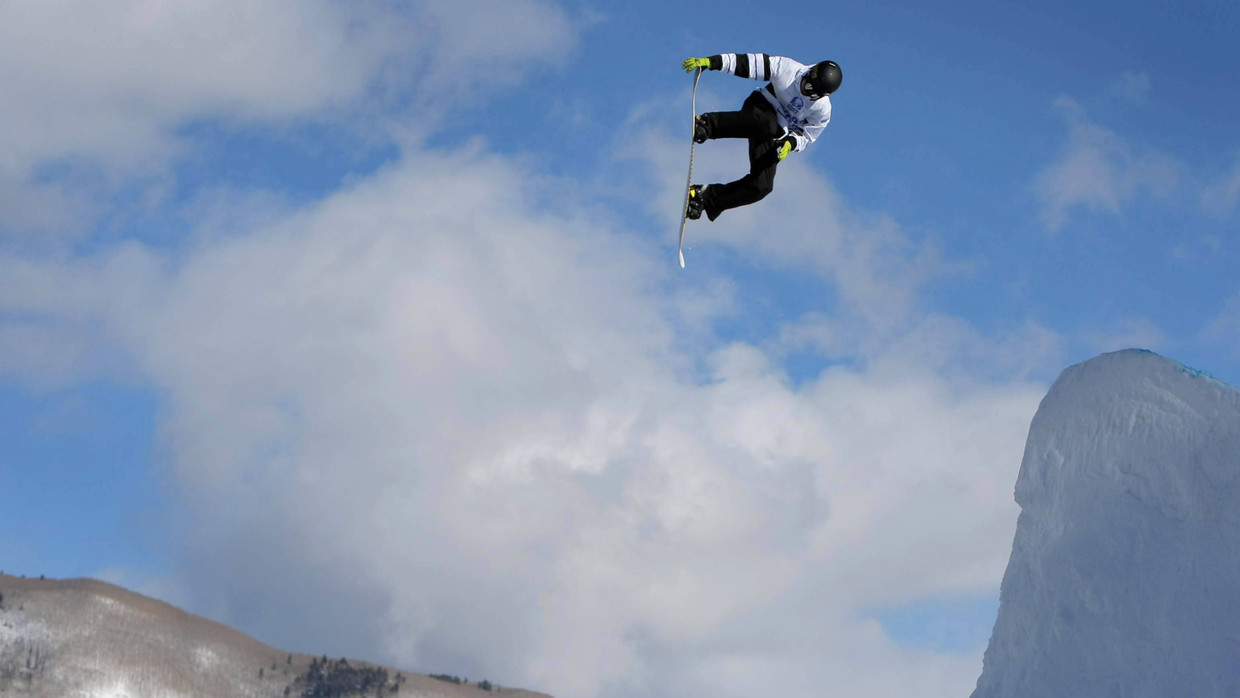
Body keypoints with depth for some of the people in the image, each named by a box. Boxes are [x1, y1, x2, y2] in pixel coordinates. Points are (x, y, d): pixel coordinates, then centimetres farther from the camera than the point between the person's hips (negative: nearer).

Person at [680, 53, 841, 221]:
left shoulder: (823, 111, -9)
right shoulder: (787, 68, -16)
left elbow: (806, 137, 2)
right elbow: (749, 63, -15)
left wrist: (792, 143, -22)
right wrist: (713, 62, -22)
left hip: (776, 139, 3)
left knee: (762, 186, -17)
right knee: (768, 124, -43)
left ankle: (707, 198, -5)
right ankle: (707, 125, -43)